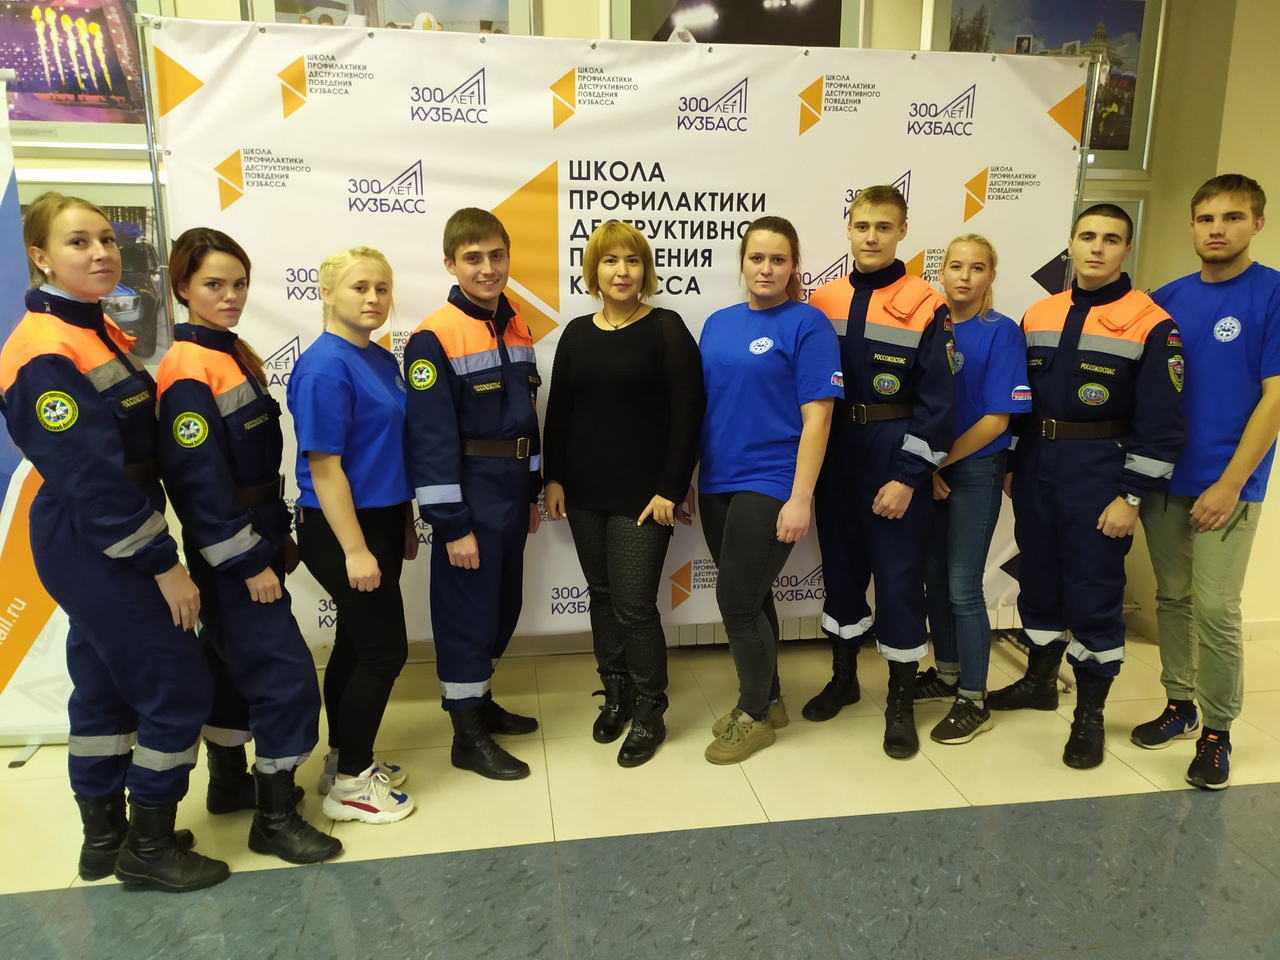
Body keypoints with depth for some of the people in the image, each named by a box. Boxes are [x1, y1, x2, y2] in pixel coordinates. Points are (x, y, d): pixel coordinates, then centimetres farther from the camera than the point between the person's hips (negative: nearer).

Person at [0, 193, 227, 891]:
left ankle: (104, 837, 34)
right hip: (95, 550, -9)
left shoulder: (98, 332, 9)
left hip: (98, 548, 9)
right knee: (178, 687, -2)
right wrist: (164, 564, -19)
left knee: (105, 687, 18)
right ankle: (150, 850, 16)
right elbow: (92, 477, -23)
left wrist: (155, 549, 13)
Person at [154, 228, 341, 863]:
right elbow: (201, 481, -21)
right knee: (287, 674, -7)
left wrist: (279, 534, 16)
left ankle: (229, 782, 35)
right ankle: (275, 819, 5)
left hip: (255, 542, 9)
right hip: (230, 555, -9)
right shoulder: (186, 372, -18)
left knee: (235, 662, 19)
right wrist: (250, 563, -19)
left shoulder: (236, 355, 10)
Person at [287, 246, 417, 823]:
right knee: (385, 650, -2)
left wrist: (404, 525, 18)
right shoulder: (324, 367, -17)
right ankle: (350, 786, 14)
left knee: (357, 644, 16)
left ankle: (345, 762, 31)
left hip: (380, 520, 9)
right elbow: (323, 467, -19)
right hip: (343, 528, -9)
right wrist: (355, 549, -20)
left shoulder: (382, 360, 10)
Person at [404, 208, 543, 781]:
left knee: (503, 606, 18)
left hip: (512, 491, 8)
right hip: (469, 497, -7)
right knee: (467, 610, 3)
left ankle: (479, 702, 37)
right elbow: (432, 438, -18)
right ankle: (468, 737, 18)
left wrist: (533, 492, 16)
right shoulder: (434, 339, -14)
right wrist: (451, 525, -18)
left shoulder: (516, 327, 8)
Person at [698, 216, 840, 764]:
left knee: (737, 601, -3)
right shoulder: (719, 324, 10)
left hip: (769, 484, -6)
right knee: (750, 598, 16)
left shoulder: (807, 324, -7)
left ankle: (755, 718, 17)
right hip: (717, 482, 6)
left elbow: (817, 416, -12)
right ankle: (762, 694, 34)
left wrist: (800, 499, -17)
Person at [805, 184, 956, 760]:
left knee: (899, 574, 2)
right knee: (839, 563, 14)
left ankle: (901, 699, 20)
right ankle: (843, 677, 33)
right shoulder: (824, 302, 5)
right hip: (835, 453, 4)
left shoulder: (926, 307, -7)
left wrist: (907, 477, -14)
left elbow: (937, 402, -9)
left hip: (895, 457, -4)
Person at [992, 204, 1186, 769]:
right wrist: (1012, 466, 11)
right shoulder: (1038, 317, 8)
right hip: (1036, 466, 5)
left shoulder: (1151, 325, -8)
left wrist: (1131, 497, -14)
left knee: (1093, 591, 1)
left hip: (1099, 474, -5)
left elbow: (1161, 424, -10)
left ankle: (1090, 715, 18)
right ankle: (1039, 681, 35)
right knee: (1038, 577, 15)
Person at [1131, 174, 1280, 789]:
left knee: (1215, 608, -4)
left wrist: (1228, 485, -14)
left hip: (1226, 485, -4)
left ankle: (1217, 731, 13)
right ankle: (1179, 704, 28)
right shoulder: (1166, 300, 7)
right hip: (1162, 478, 5)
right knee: (1171, 598, 13)